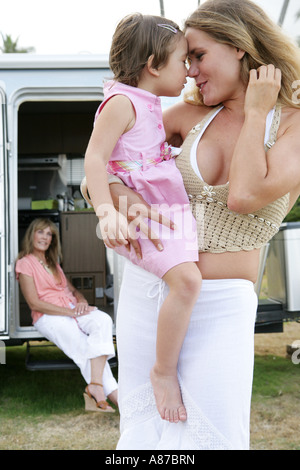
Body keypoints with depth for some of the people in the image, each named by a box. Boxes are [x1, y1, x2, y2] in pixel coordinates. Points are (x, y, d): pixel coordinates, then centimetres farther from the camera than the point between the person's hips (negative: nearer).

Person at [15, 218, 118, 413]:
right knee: (85, 347, -28)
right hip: (49, 317, -5)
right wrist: (71, 312, -15)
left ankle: (95, 386, -40)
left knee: (103, 320, -28)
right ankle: (113, 394, -34)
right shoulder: (25, 263, 2)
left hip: (72, 310, 5)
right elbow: (34, 303, -8)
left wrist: (82, 302, -1)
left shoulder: (53, 263, 26)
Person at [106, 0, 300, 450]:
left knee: (214, 437, -4)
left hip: (222, 306, -4)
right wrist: (118, 195, -14)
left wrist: (256, 111, -11)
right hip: (146, 289, 4)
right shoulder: (191, 115, 6)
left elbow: (245, 195, -22)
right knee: (142, 430, 10)